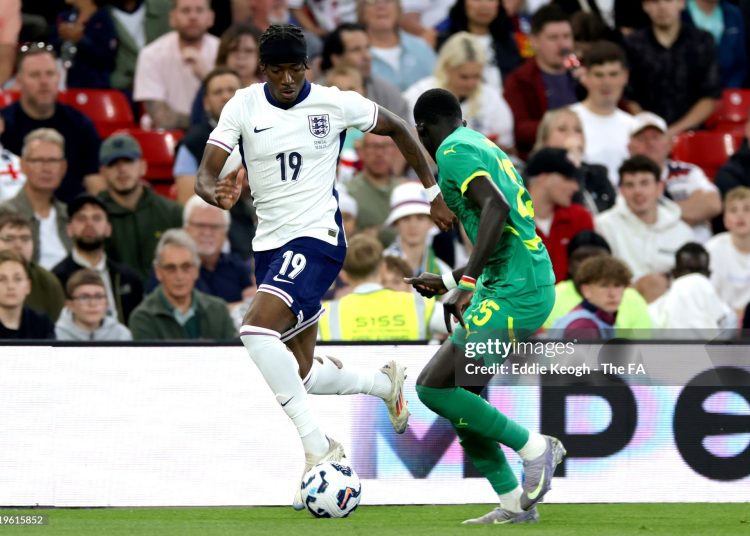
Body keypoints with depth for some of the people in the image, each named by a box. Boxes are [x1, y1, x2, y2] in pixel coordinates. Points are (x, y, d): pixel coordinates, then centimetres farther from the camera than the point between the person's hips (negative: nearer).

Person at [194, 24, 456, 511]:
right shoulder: (243, 106, -1)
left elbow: (397, 129, 10)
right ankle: (386, 383, 40)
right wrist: (217, 194, -31)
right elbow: (205, 175, -6)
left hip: (317, 238, -5)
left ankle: (318, 447, -24)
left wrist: (435, 193, 10)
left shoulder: (335, 104, -7)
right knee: (300, 376, 11)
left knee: (257, 330, -29)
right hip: (270, 246, 5)